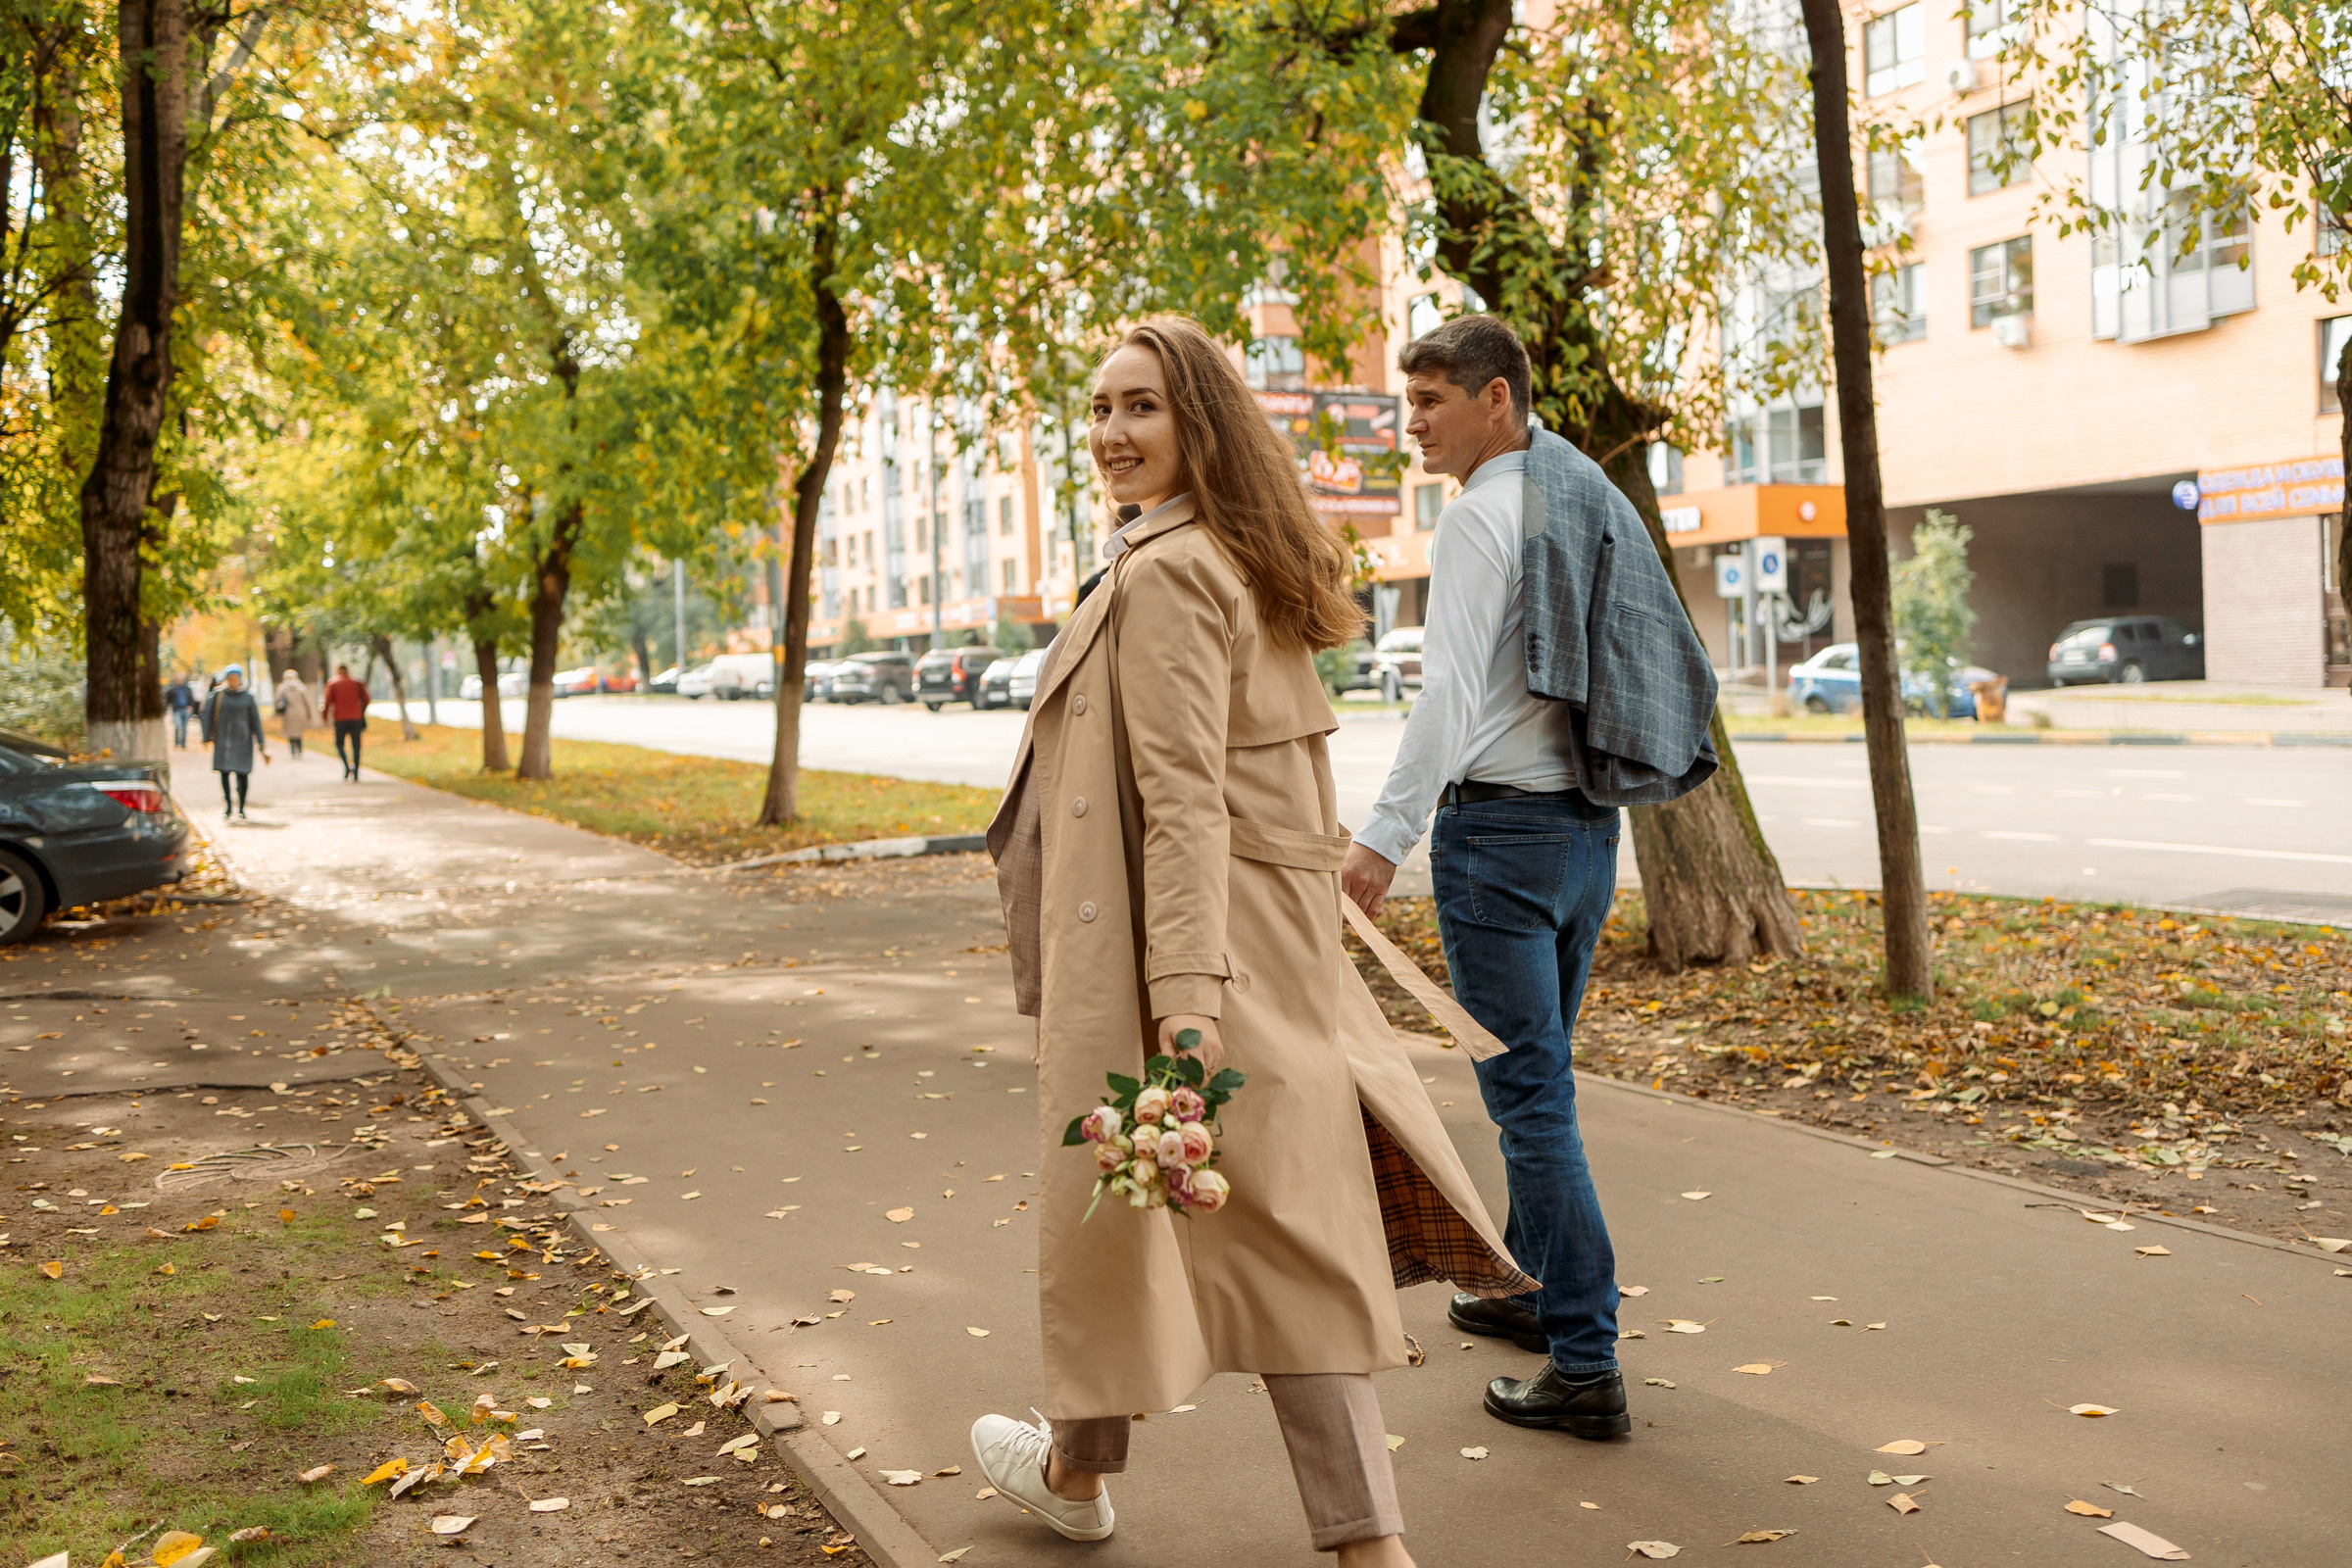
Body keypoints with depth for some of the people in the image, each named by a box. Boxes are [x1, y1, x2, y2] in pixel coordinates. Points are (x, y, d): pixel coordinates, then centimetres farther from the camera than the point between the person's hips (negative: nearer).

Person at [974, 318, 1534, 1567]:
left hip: (1182, 929, -9)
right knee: (1282, 1209, 8)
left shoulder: (1162, 573, -14)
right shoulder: (1238, 565, 16)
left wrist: (1185, 989, -27)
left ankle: (1078, 1468, 33)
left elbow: (1183, 795, -23)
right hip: (1274, 933, 9)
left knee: (1118, 1181, 10)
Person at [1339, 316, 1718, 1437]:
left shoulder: (1481, 514, -12)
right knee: (1537, 1075, 20)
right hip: (1587, 823, 9)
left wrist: (1386, 834, -22)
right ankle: (1534, 1289, 34)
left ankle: (1585, 1366, -2)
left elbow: (1451, 691, -21)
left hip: (1502, 827, -9)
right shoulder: (1592, 502, 14)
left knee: (1530, 1094, -5)